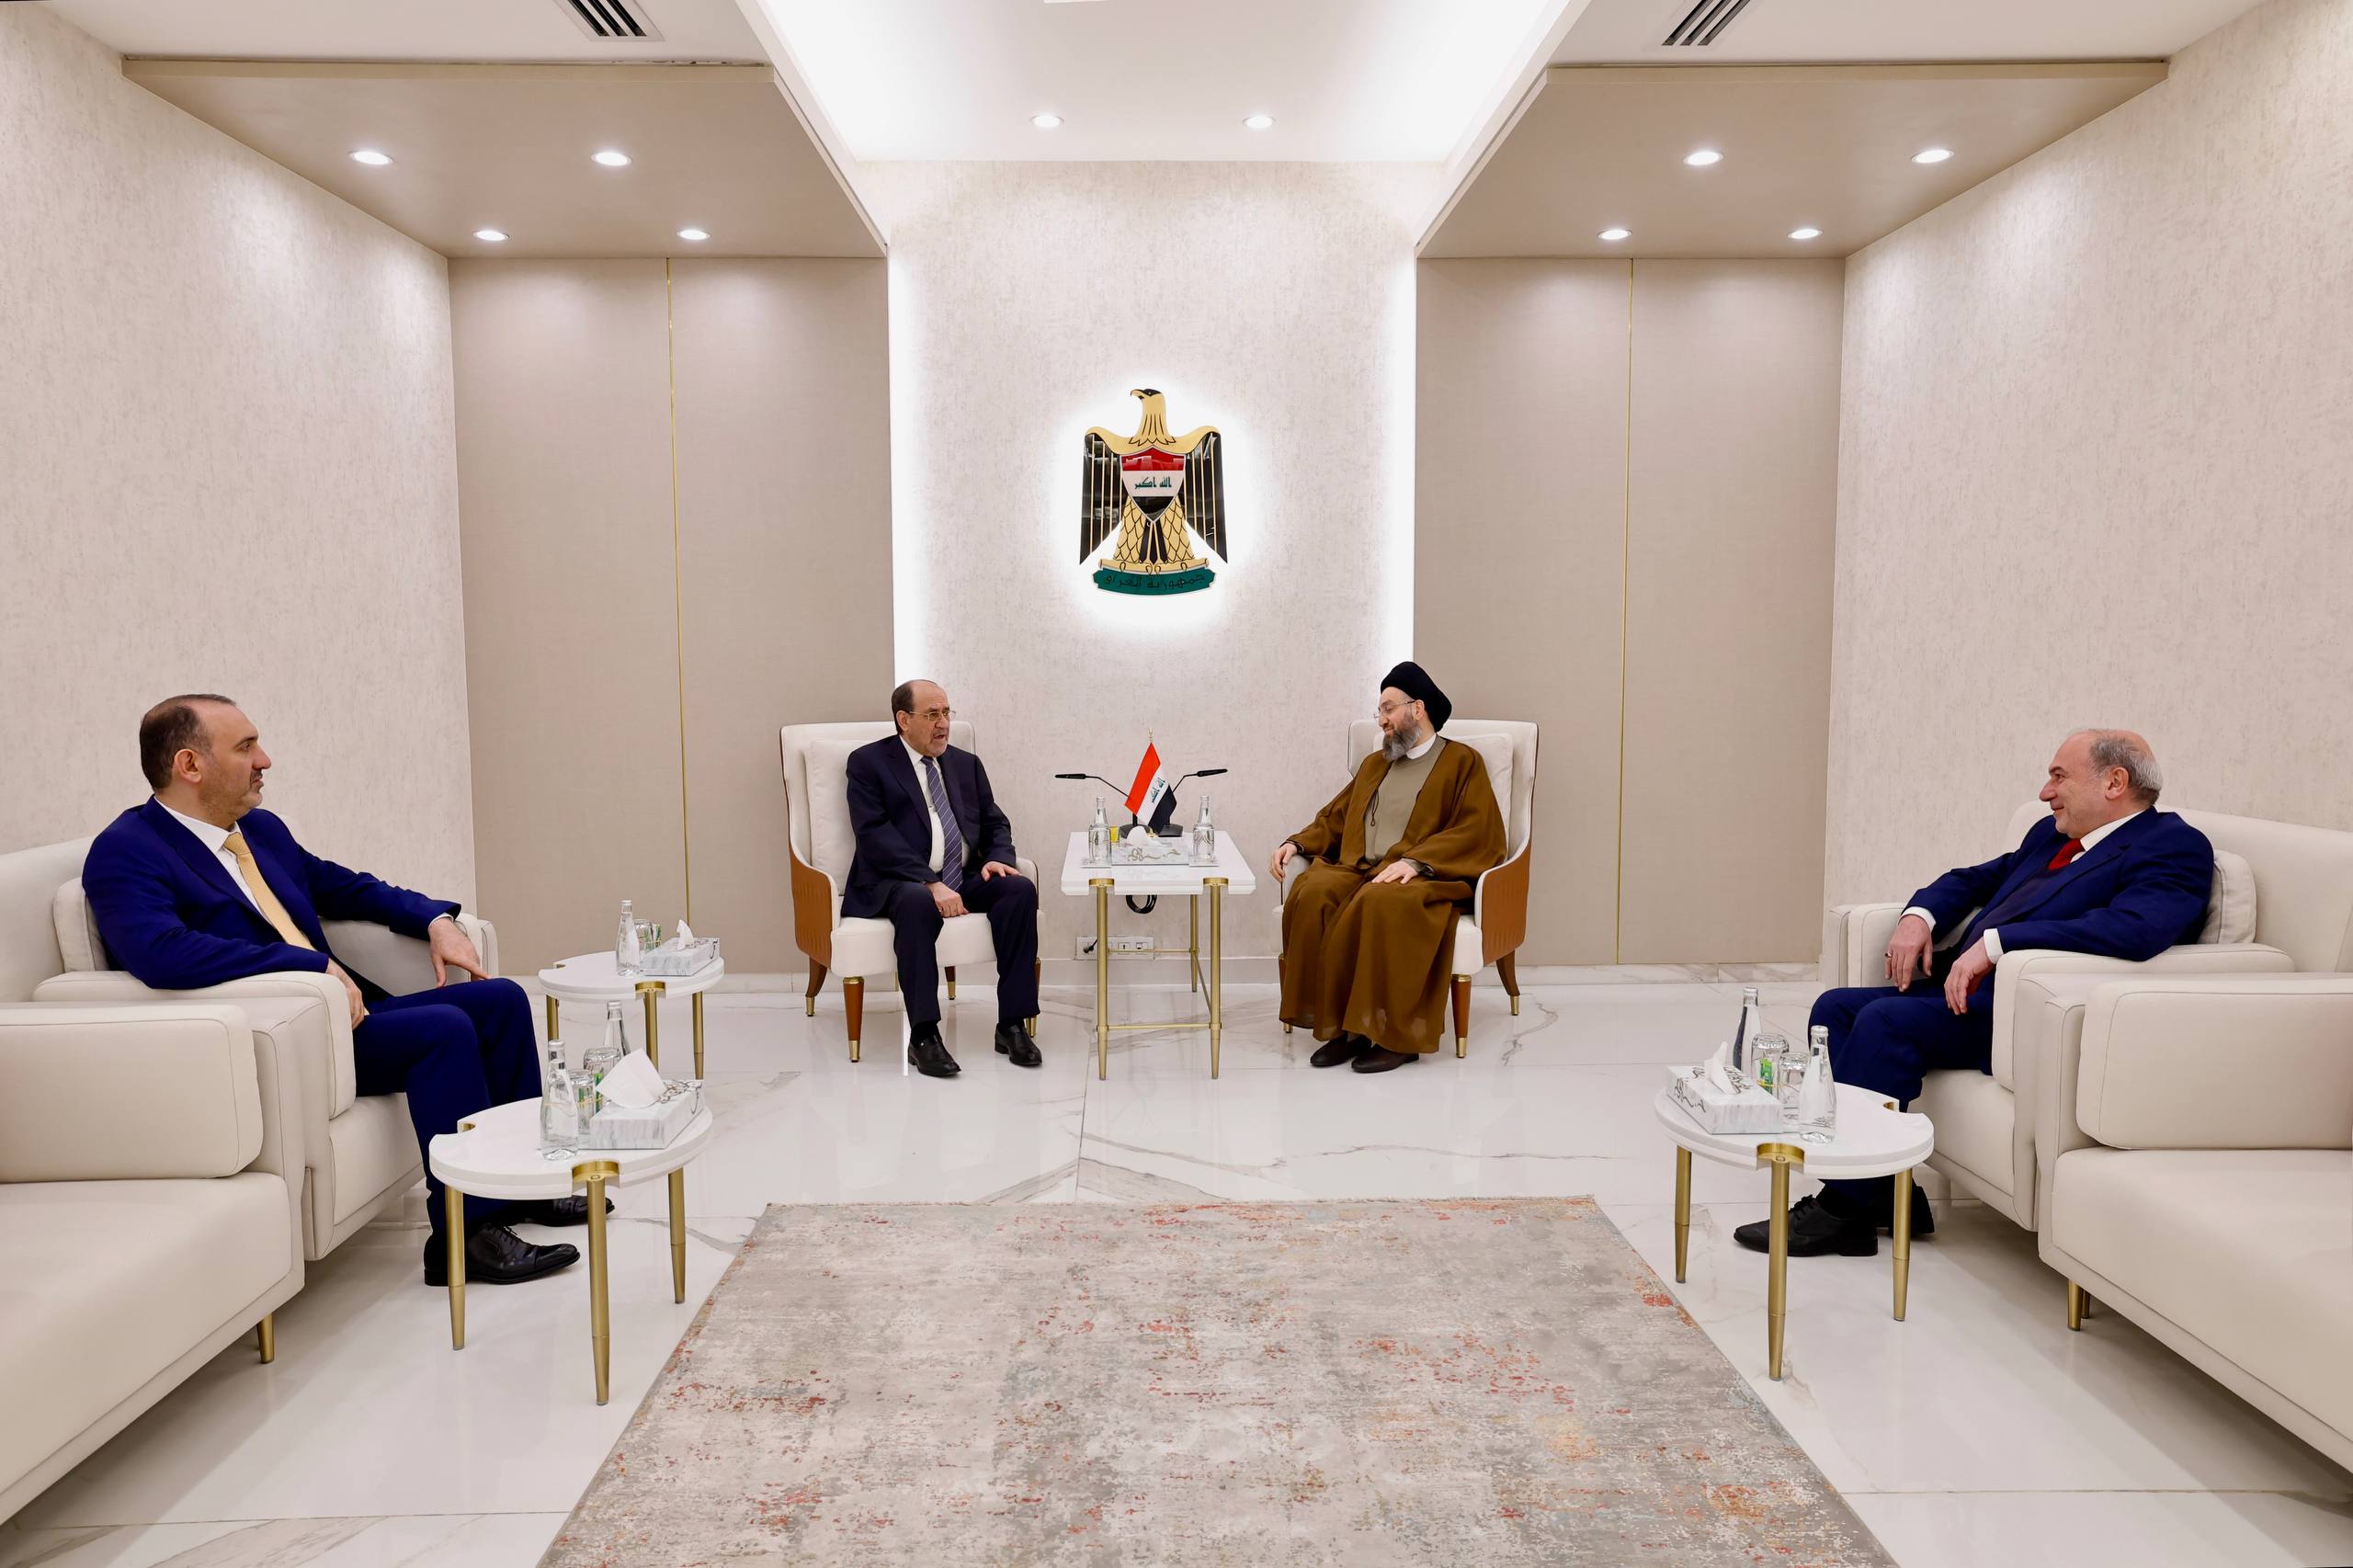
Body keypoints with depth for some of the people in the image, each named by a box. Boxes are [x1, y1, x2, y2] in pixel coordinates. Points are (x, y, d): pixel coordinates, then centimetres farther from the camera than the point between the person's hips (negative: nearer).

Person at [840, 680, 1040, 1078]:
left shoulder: (967, 764, 19)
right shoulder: (868, 763, 1)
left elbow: (995, 824, 19)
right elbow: (875, 836, -11)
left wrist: (998, 858, -6)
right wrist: (931, 883, -22)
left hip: (965, 880, 5)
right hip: (897, 883, -5)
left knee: (1020, 889, -23)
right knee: (919, 903, -39)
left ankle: (1012, 1025, -20)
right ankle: (923, 1036, -32)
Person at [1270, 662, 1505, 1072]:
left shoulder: (1462, 762, 8)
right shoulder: (1373, 764, 28)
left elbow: (1477, 833, -5)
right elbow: (1334, 820, 28)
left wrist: (1415, 861, -19)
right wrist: (1296, 843, 7)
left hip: (1423, 879, -5)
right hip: (1356, 870, 5)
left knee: (1382, 902, -38)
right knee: (1313, 897, -28)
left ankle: (1395, 1035, -30)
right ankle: (1341, 1027, -24)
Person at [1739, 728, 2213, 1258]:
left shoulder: (2175, 848, -6)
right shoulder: (2052, 834, 22)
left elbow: (2135, 929, -25)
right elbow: (1974, 880, 32)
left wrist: (1994, 943, -28)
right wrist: (1919, 916, 8)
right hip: (1963, 987, 10)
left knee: (1886, 1019, -28)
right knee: (1835, 1008, -5)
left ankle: (1843, 1211, -18)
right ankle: (1884, 1195, -4)